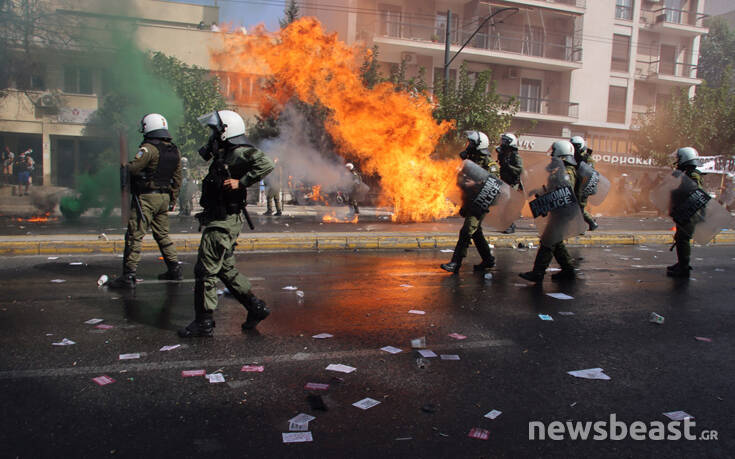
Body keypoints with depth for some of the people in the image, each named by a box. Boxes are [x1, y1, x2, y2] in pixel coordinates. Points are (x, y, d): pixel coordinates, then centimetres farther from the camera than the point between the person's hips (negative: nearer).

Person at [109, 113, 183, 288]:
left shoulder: (149, 148, -14)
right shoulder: (175, 151, 10)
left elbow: (132, 169, -20)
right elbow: (177, 179, 13)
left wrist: (126, 166, 3)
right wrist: (172, 201, 20)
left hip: (146, 197, -7)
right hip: (164, 198, 7)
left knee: (134, 235, -4)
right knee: (162, 234, 18)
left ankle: (128, 276, -4)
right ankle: (174, 269, 21)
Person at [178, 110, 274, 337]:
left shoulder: (240, 153, -14)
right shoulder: (223, 155, 15)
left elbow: (266, 164, -28)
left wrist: (241, 182, -27)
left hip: (224, 222, -11)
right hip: (220, 219, 11)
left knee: (205, 270, -4)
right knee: (225, 268, 17)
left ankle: (204, 323, 5)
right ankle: (256, 307, 23)